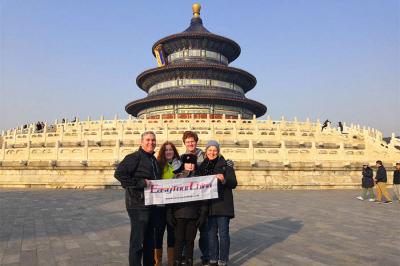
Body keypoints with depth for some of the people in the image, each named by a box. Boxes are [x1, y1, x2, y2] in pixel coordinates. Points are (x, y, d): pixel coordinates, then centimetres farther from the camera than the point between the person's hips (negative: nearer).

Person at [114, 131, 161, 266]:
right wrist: (141, 183, -23)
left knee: (149, 238, 19)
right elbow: (119, 173, -22)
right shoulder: (134, 157, -12)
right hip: (138, 205, -8)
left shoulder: (154, 159, 14)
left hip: (152, 204, 9)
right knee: (137, 240, -1)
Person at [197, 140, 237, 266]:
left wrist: (224, 180, -26)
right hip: (209, 205, 4)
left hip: (223, 204, -4)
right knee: (211, 233, 12)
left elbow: (234, 183, -7)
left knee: (223, 234, 0)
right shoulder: (202, 166, 8)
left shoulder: (225, 165, -4)